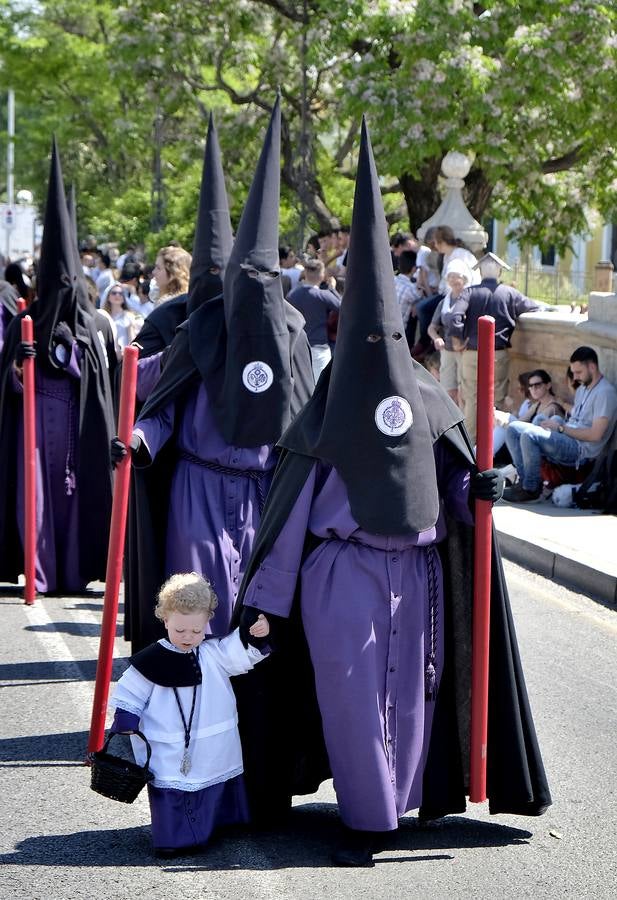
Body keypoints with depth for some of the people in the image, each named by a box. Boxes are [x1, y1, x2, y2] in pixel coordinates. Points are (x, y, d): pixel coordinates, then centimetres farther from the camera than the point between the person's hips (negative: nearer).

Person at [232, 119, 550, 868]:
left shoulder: (427, 401, 6)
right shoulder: (326, 408, -1)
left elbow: (451, 478, 11)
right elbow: (291, 503, -1)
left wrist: (480, 489, -13)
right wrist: (265, 597, -3)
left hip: (414, 569, 3)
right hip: (341, 571, -3)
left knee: (410, 689, 8)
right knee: (351, 691, -7)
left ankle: (406, 796, 26)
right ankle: (364, 821, 2)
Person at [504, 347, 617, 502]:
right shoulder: (582, 389, 21)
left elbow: (595, 434, -18)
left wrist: (560, 428, -12)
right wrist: (554, 423, 2)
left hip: (582, 449, -10)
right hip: (568, 441, 10)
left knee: (529, 435, -28)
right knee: (513, 429, 2)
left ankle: (531, 489, -16)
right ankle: (525, 480, -7)